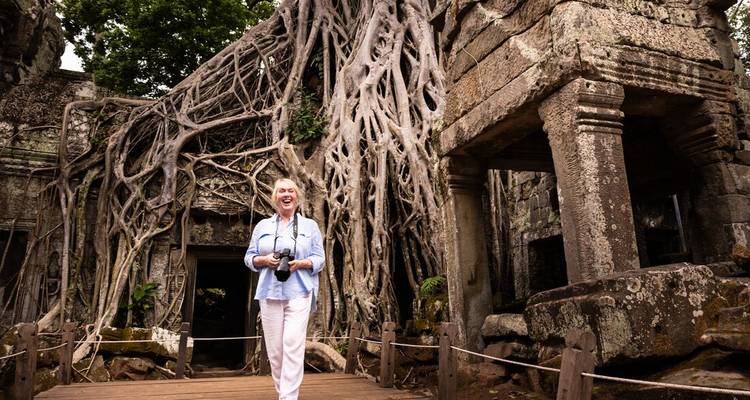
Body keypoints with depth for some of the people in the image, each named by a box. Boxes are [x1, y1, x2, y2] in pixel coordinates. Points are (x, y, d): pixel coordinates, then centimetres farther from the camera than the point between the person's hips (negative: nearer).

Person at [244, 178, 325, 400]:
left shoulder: (310, 226, 9)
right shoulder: (262, 225, 14)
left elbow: (319, 259, 6)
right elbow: (249, 257, 12)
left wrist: (302, 263, -14)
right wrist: (265, 259, -9)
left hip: (299, 293, -2)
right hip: (269, 293, 2)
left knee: (293, 346, -13)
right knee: (274, 347, 5)